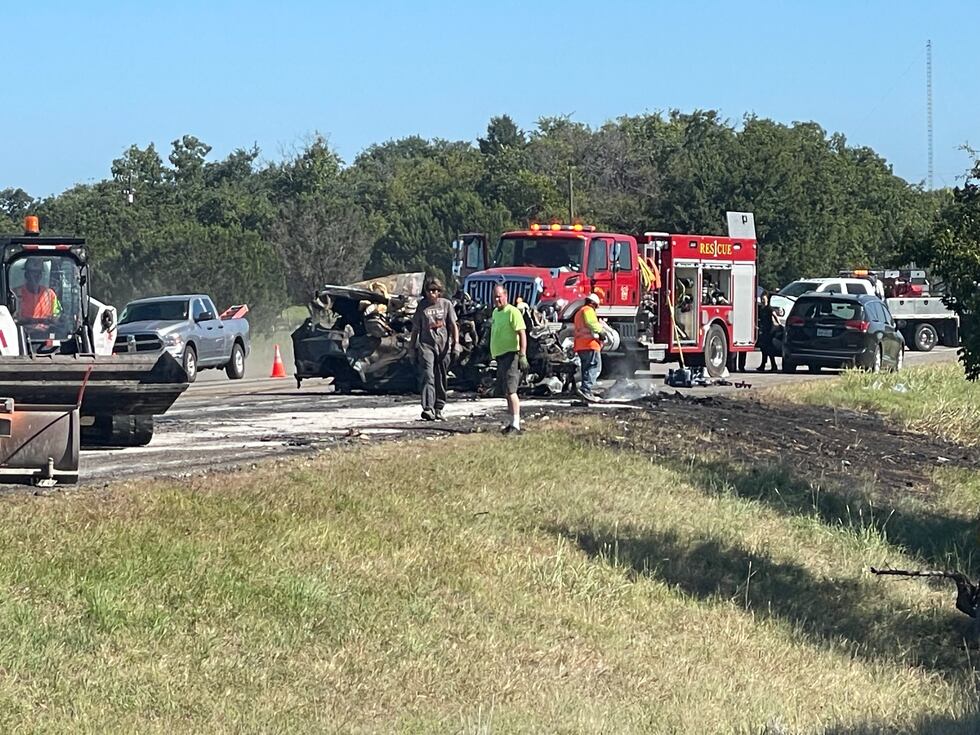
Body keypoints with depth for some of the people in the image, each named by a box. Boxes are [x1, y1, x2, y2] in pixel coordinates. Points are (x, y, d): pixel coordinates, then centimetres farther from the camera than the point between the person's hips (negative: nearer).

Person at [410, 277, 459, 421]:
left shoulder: (446, 304, 5)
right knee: (427, 376, -16)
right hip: (426, 345, -2)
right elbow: (415, 328, 11)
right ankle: (428, 408, -25)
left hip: (443, 345, 2)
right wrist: (412, 347, 11)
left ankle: (439, 409, 18)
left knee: (441, 379, 8)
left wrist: (456, 342, -4)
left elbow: (453, 325, 6)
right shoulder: (422, 305, 5)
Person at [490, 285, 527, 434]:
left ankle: (515, 424, -19)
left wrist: (523, 356, -24)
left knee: (510, 390, -15)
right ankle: (510, 422, 19)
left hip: (510, 354, -9)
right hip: (499, 355, 9)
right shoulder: (495, 312, 18)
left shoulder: (512, 312, -10)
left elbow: (522, 334, -17)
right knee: (506, 392, 13)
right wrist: (494, 356, 24)